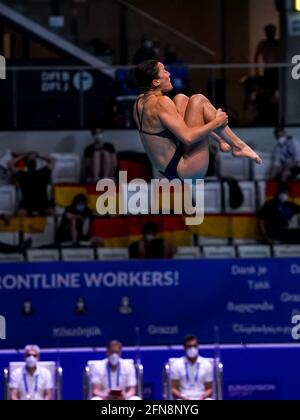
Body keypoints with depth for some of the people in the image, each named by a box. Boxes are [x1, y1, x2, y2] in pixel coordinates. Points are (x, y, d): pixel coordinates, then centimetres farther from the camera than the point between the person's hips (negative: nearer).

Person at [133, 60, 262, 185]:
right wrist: (216, 122, -14)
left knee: (180, 99, 16)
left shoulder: (140, 101, 6)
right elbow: (187, 137, -27)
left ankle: (221, 140, 13)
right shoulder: (160, 103, -20)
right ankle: (238, 146, -5)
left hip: (167, 169, 10)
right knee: (198, 101, -10)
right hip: (187, 171, -10)